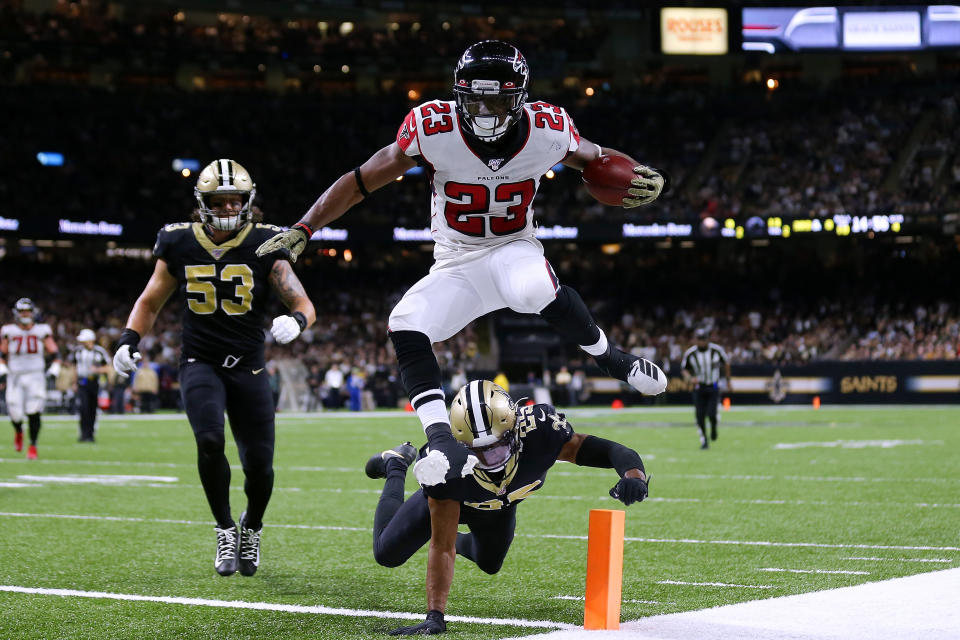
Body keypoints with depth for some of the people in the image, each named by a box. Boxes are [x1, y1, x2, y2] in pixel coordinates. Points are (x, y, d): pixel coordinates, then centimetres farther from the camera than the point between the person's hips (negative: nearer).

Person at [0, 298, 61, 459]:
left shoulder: (42, 331, 2)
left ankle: (33, 446, 0)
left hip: (36, 375, -1)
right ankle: (18, 431, 33)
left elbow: (55, 353, 6)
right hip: (15, 376, 1)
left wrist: (54, 369, -8)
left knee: (33, 412, -13)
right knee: (15, 413, -3)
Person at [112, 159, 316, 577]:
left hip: (248, 369, 0)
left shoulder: (264, 246, -5)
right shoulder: (180, 245, -1)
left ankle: (251, 528, 33)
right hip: (200, 364, 0)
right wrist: (129, 340, -4)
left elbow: (303, 304, -7)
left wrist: (296, 320, -31)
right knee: (210, 440, -26)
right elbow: (150, 302, 13)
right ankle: (225, 531, -3)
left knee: (259, 465, -1)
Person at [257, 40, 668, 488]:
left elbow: (598, 161, 7)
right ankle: (444, 446, -28)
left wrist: (642, 178, -13)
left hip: (514, 249, -1)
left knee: (539, 291, -36)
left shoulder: (548, 131, -15)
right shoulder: (434, 129, -19)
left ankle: (610, 357, -10)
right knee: (405, 326, -24)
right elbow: (361, 181, -11)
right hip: (456, 263, 1)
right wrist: (302, 230, -16)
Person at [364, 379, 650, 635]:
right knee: (387, 554, 13)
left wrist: (632, 473, -64)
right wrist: (435, 616, -46)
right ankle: (396, 467, 35)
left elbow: (607, 450, -41)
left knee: (489, 564, 24)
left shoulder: (539, 430, -46)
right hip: (450, 498, -2)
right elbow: (441, 548, -41)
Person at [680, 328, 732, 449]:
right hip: (699, 388, 1)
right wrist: (691, 378, -19)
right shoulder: (690, 353, -8)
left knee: (711, 414, -16)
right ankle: (704, 440, 15)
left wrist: (728, 382, 14)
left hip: (713, 387, -1)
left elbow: (726, 363, 8)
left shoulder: (717, 350, -9)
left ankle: (713, 428, 18)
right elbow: (685, 369, 3)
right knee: (700, 416, -4)